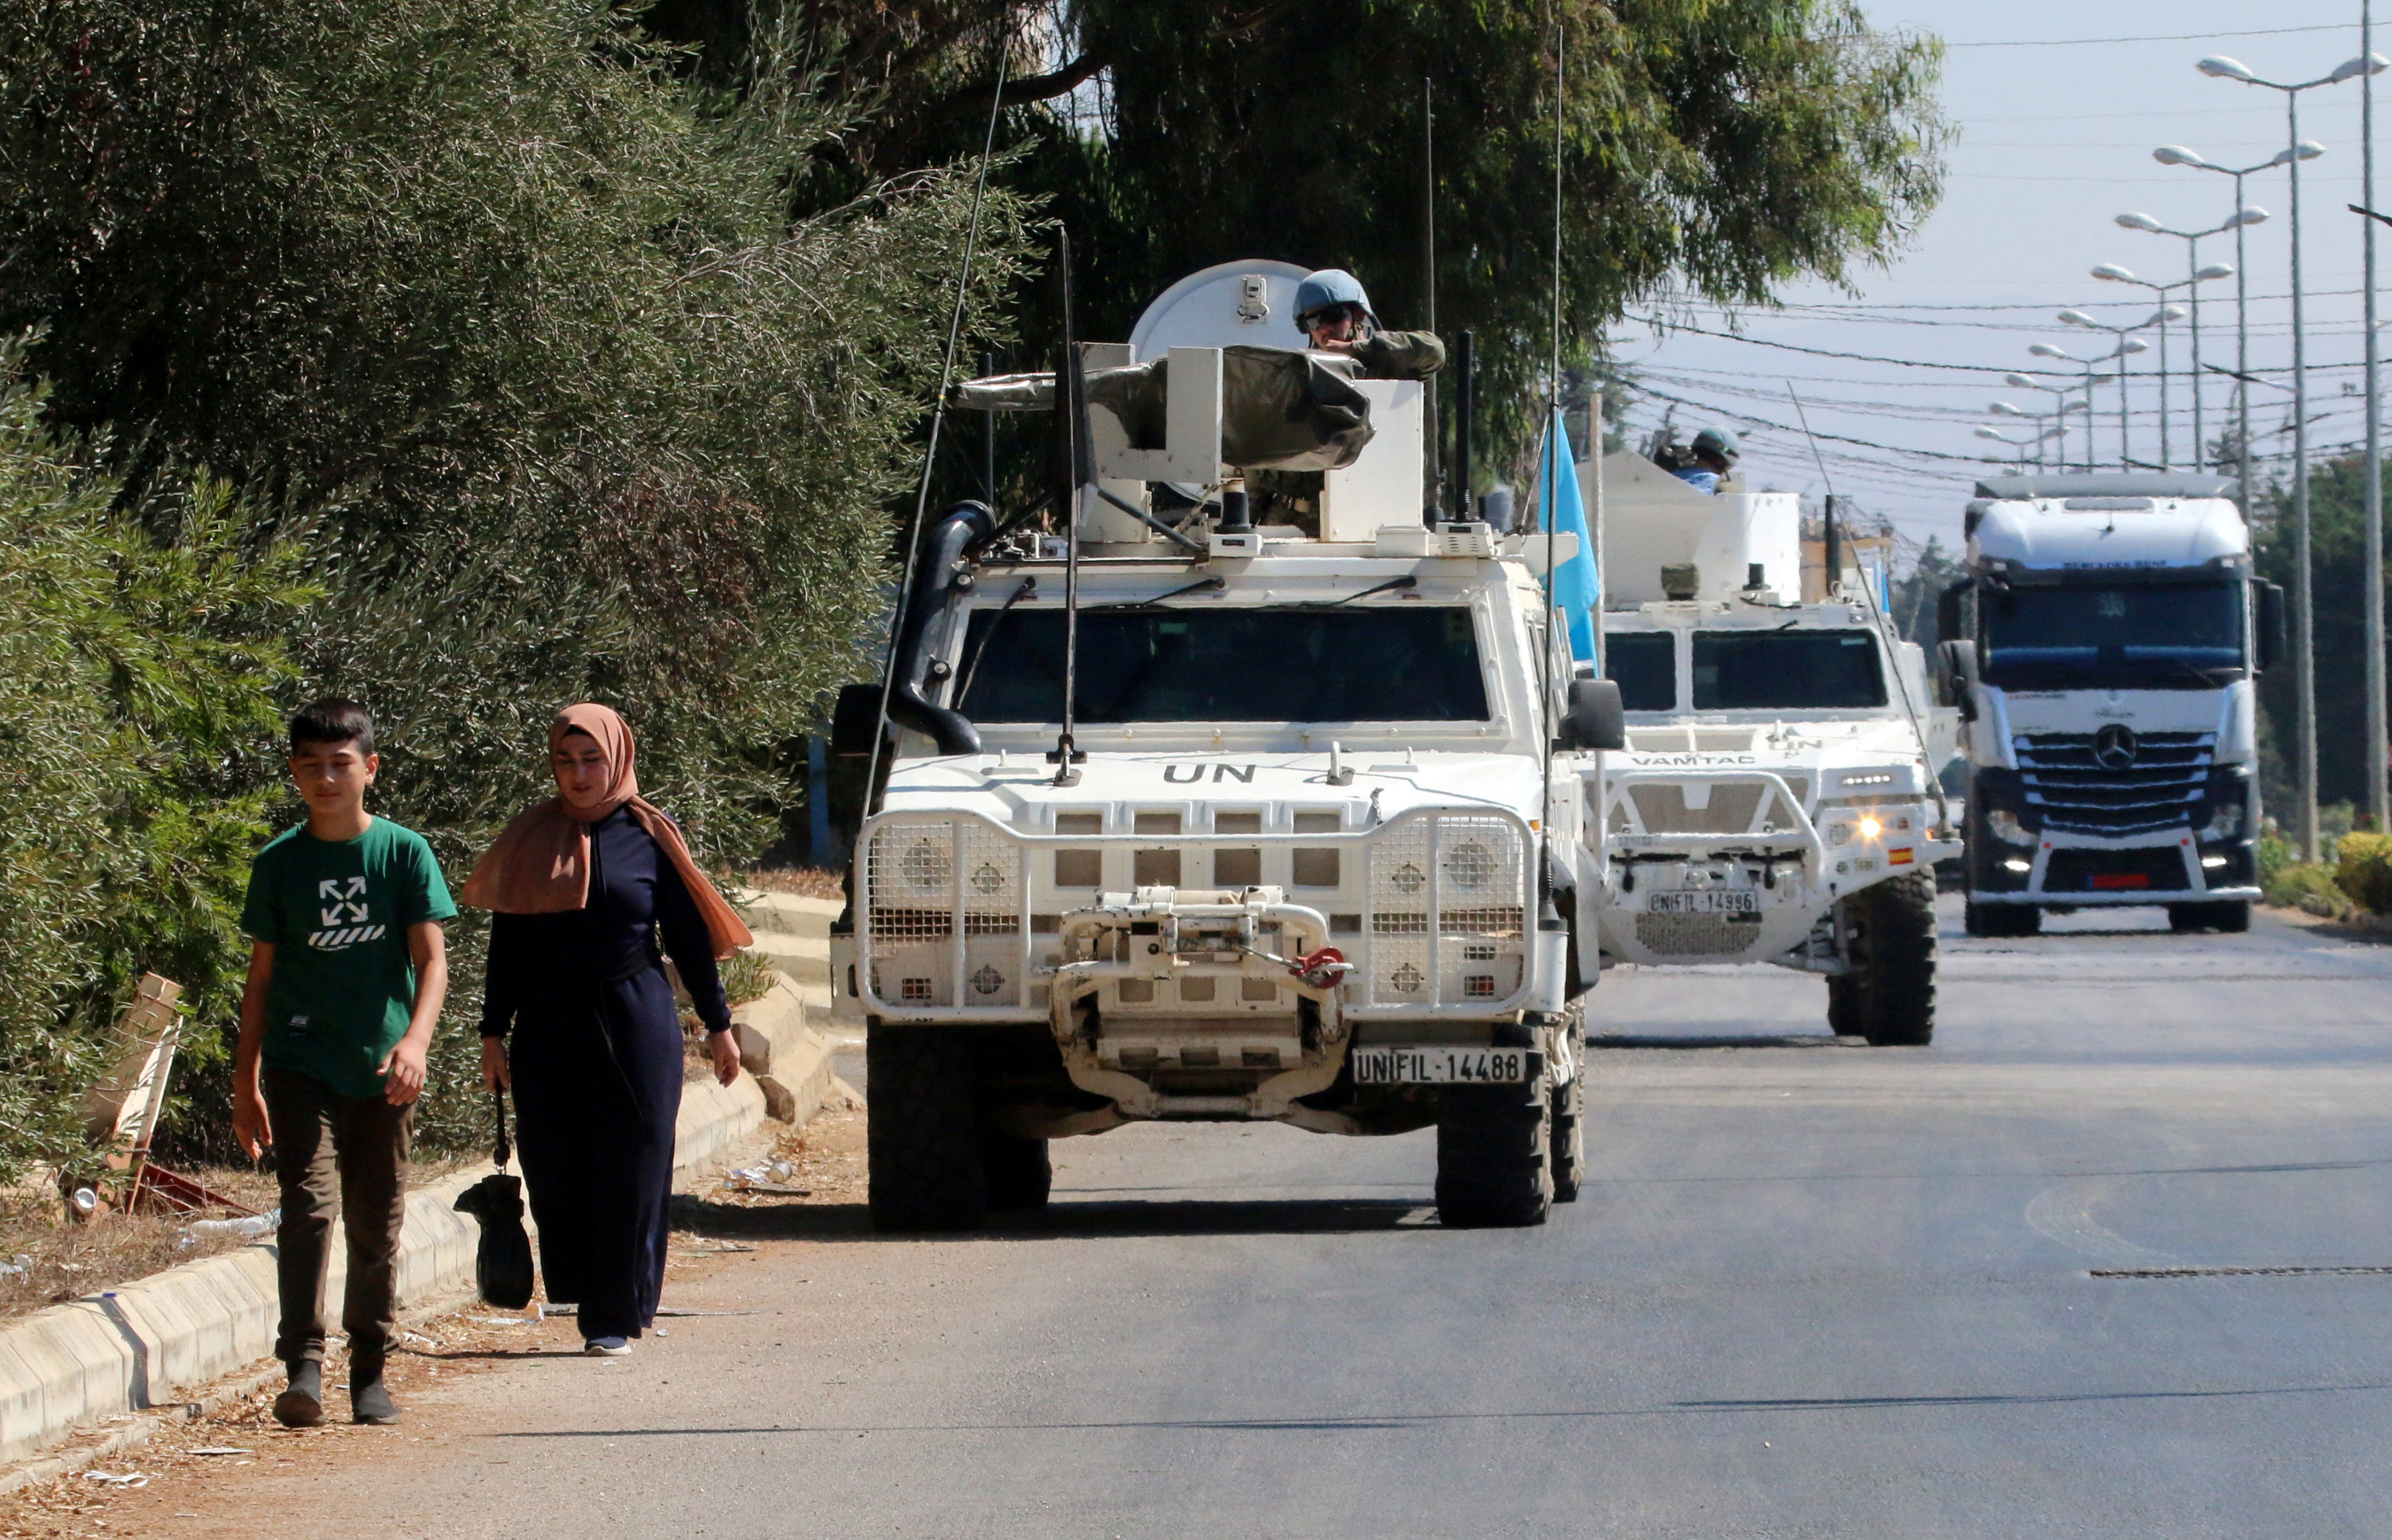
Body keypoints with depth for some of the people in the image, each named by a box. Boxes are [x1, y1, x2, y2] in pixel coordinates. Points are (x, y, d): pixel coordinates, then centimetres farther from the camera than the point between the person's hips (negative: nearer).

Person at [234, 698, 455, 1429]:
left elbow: (432, 959, -4)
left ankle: (370, 1371, 18)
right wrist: (245, 1080, 9)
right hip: (300, 1063, 0)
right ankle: (303, 1368, -20)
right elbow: (262, 976, 10)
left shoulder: (404, 853, 0)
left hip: (382, 1069, 0)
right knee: (308, 1203, -16)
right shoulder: (279, 863, 4)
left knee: (376, 1224, 7)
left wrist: (415, 1040, -21)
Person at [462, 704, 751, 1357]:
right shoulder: (532, 838, 6)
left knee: (629, 1173, -2)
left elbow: (688, 935, 4)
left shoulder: (649, 836, 0)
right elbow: (507, 942, 8)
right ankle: (581, 1294, 19)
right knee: (556, 1172, 1)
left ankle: (616, 1316, 5)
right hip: (549, 1027, 2)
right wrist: (493, 1034, 5)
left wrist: (717, 1026, 5)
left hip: (635, 1024, -2)